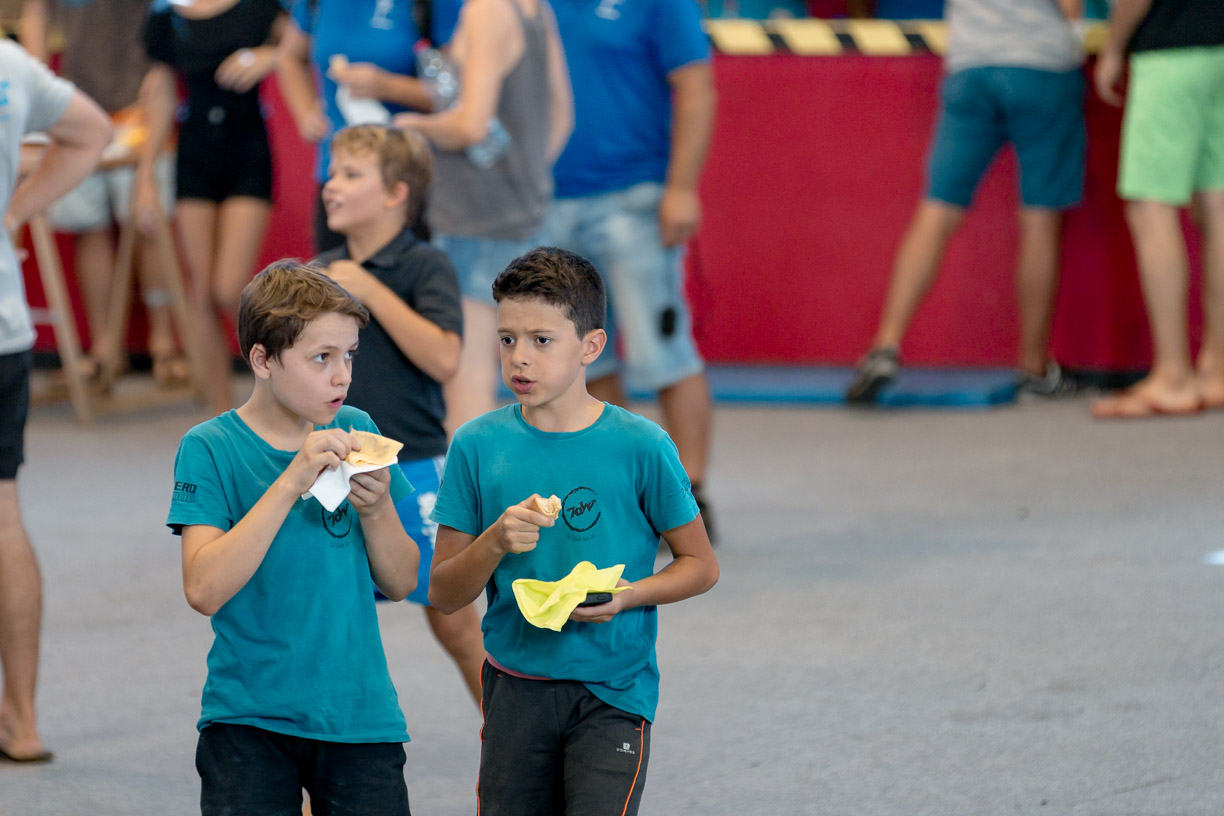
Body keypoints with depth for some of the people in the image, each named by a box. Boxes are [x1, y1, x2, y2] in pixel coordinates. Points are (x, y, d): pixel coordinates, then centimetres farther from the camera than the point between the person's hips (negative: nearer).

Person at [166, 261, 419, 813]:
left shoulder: (356, 432, 5)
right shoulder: (210, 449, -6)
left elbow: (401, 583, 8)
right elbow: (204, 590, -20)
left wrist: (377, 508, -12)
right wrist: (291, 482, -23)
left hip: (359, 714, 3)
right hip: (249, 721, -3)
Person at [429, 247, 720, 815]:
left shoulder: (640, 448, -6)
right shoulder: (478, 445, 0)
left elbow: (700, 565, 3)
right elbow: (442, 593, 3)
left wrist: (627, 595, -15)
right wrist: (495, 543, -17)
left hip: (612, 689, -3)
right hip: (515, 688, 3)